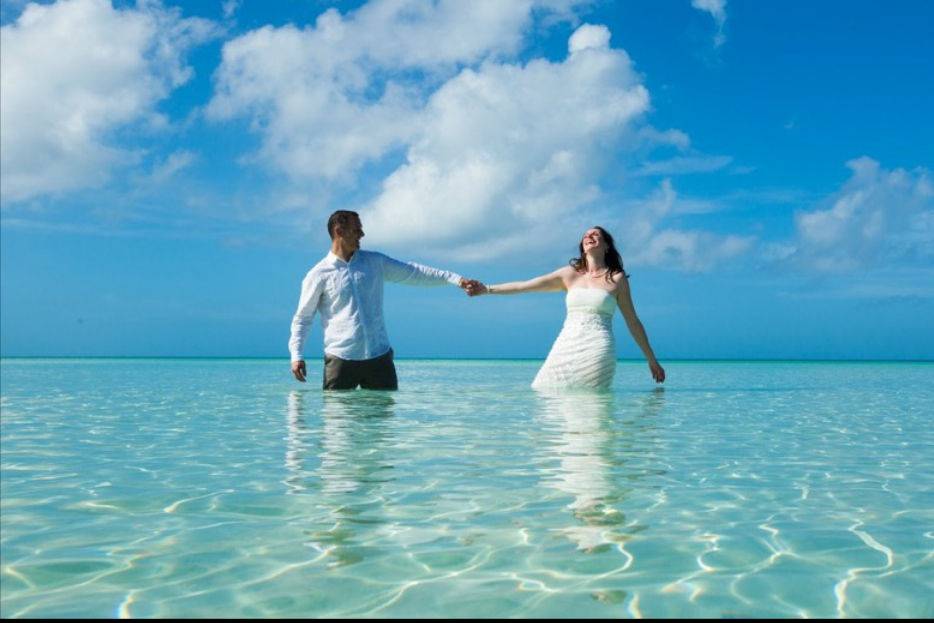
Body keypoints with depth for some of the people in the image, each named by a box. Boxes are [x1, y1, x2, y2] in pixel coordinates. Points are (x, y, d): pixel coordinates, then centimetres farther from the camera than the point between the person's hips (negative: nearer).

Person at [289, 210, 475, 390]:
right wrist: (296, 355, -7)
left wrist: (455, 279, 3)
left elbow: (413, 273, 11)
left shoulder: (375, 262, 10)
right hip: (340, 360, -3)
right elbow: (302, 318, 5)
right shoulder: (318, 275, 0)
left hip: (379, 356, 3)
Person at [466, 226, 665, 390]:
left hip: (596, 350, -3)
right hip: (565, 347, 3)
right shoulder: (570, 274, 13)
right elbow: (524, 286, 6)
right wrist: (487, 289, -4)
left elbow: (633, 322, 12)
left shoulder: (617, 278, 7)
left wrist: (651, 360, 13)